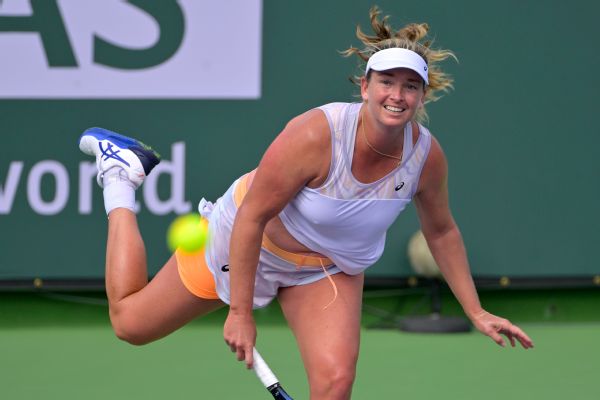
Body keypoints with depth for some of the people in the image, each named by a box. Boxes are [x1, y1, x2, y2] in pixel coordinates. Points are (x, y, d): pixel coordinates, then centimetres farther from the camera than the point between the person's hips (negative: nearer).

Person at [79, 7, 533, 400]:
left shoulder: (427, 155, -21)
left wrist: (476, 312, 1)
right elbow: (253, 217, -28)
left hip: (329, 269, 3)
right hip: (247, 244, -3)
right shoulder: (317, 134, -36)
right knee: (130, 322, 11)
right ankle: (120, 170, 30)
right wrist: (240, 312, -25)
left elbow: (441, 231, 0)